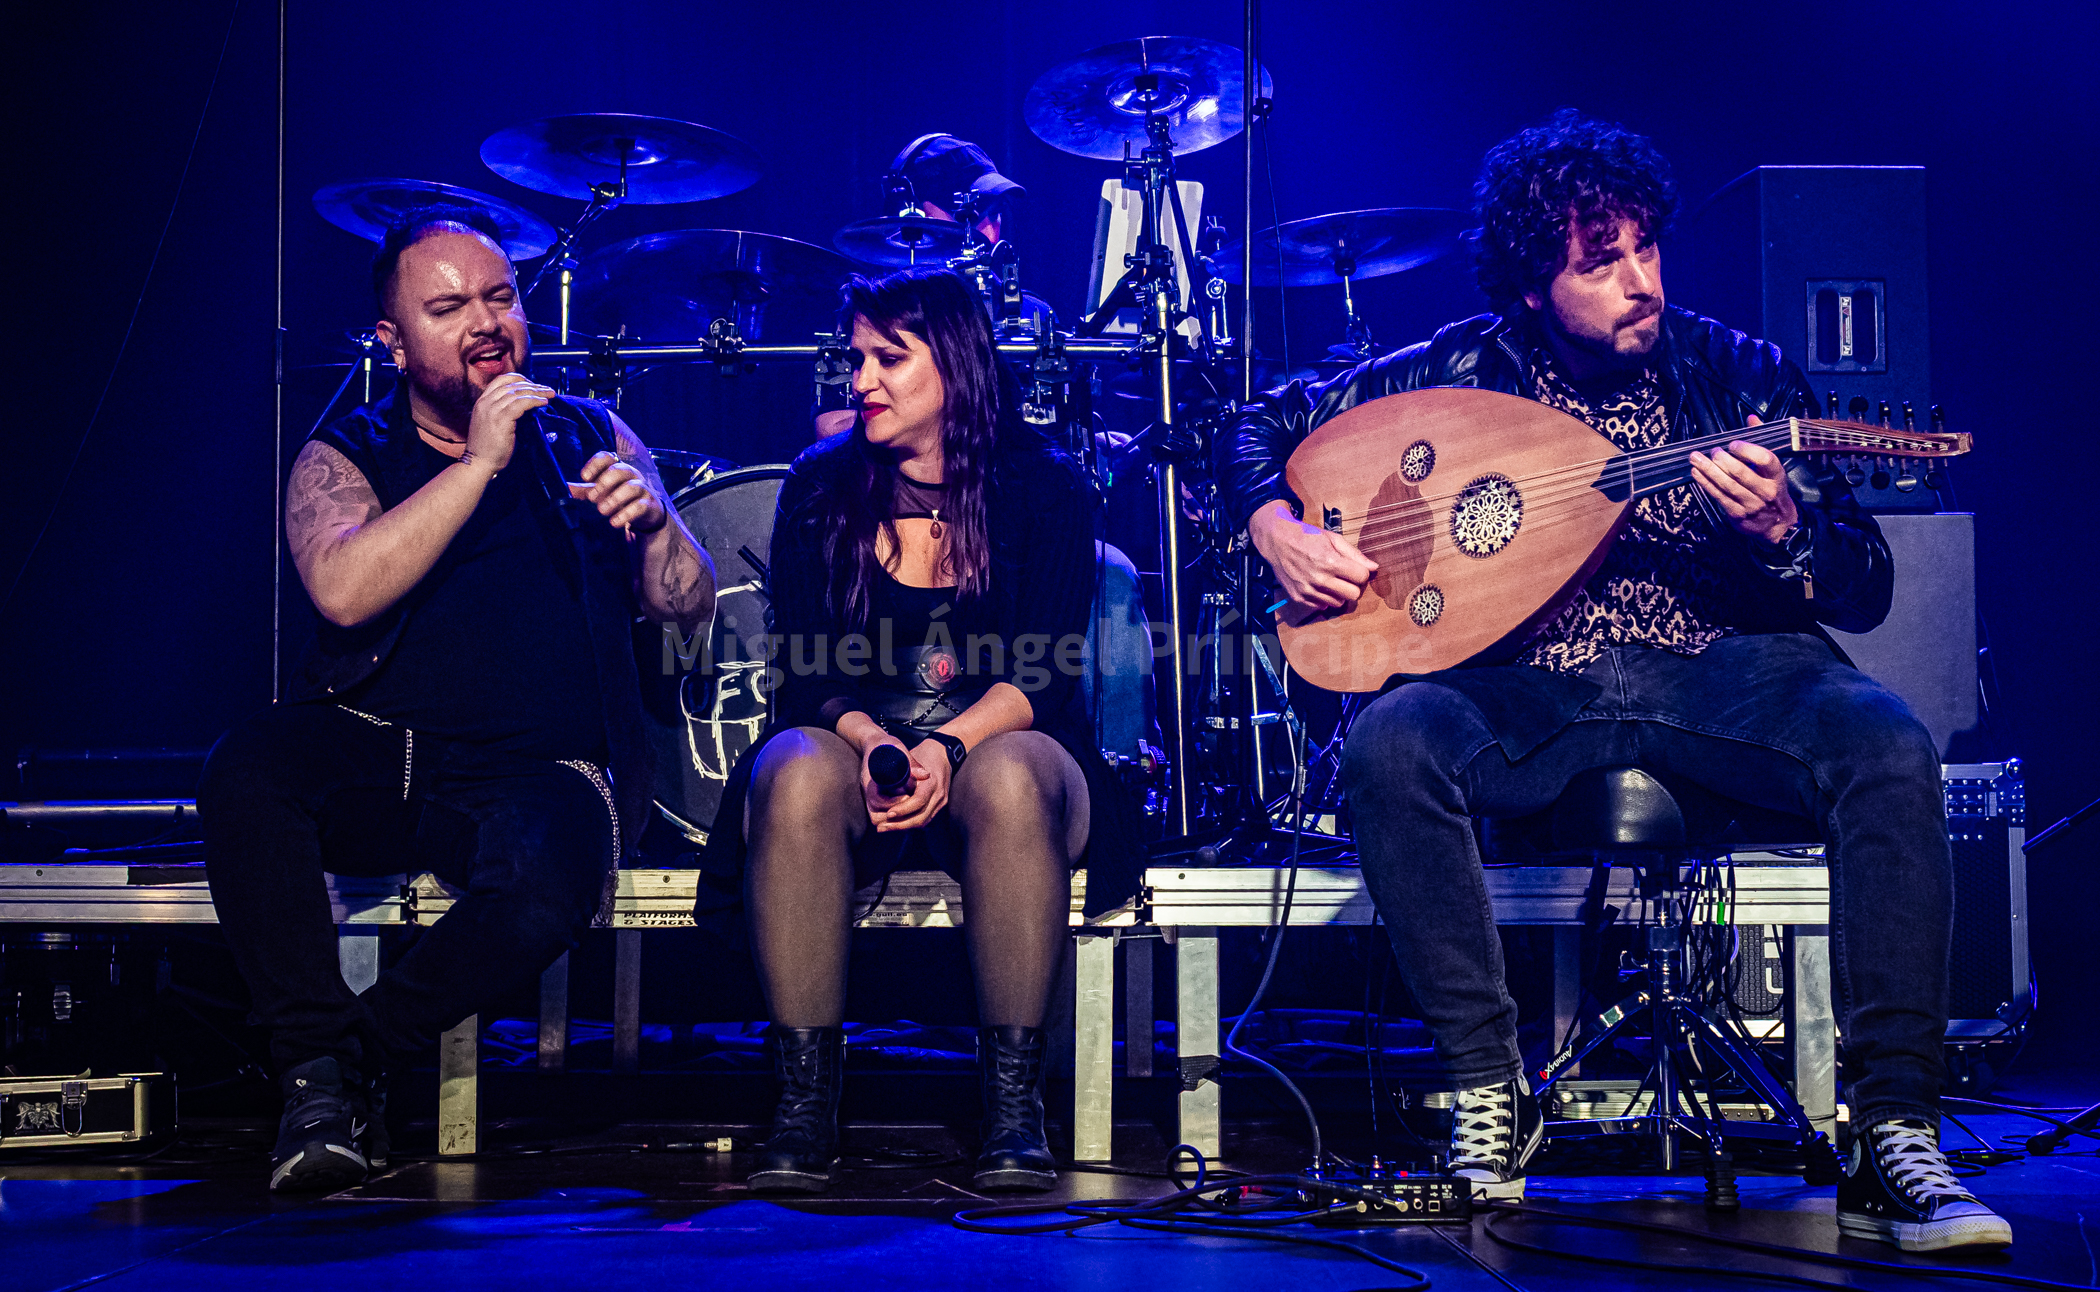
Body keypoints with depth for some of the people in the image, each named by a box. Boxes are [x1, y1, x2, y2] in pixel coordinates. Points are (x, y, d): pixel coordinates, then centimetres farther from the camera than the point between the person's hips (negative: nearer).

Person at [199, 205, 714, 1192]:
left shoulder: (589, 437, 13)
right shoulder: (345, 456, 7)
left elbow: (689, 612, 7)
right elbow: (344, 590, -15)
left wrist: (655, 524, -15)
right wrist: (480, 463, -18)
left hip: (542, 768, 0)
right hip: (373, 753, 0)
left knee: (544, 888, -34)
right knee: (246, 770, -32)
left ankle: (364, 1048, -6)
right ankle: (315, 1067, -16)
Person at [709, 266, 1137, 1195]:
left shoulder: (1046, 489, 2)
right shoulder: (821, 487, 7)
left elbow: (1045, 673, -9)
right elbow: (806, 670, -1)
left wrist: (951, 746, -28)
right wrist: (871, 742, -23)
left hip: (995, 754, -1)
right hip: (855, 753, 1)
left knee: (1010, 778, -37)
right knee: (799, 775, -34)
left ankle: (1014, 1107, -30)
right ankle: (804, 1105, -30)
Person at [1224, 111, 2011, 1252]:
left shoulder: (1737, 373, 1)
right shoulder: (1459, 372, 2)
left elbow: (1865, 593, 0)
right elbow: (1263, 421, 12)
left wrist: (1782, 531, -22)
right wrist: (1277, 530, -8)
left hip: (1722, 671, 0)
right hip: (1525, 691, 0)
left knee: (1889, 747, -30)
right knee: (1389, 746, -31)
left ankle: (1892, 1143, -26)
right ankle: (1489, 1100, -17)